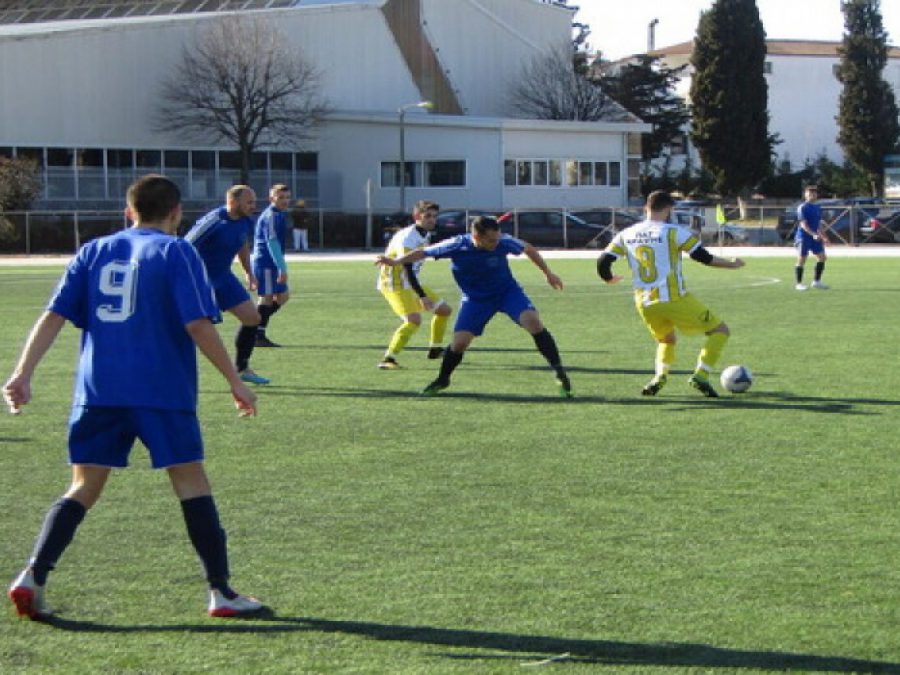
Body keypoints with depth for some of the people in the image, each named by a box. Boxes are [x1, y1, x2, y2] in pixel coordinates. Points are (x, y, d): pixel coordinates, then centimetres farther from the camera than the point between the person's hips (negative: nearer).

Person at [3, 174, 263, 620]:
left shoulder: (94, 251, 13)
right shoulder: (176, 252, 0)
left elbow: (53, 316, 6)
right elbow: (198, 324, -8)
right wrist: (235, 381, -2)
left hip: (96, 391, 4)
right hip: (162, 391, -4)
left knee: (85, 487, 9)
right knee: (190, 480, 5)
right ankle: (220, 591, 5)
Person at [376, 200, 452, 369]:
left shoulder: (424, 235, 7)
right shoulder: (407, 238, -23)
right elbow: (408, 269, -28)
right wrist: (422, 296, -33)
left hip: (410, 283, 10)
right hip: (395, 284, -10)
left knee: (444, 310, 15)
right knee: (414, 319, -28)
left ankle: (435, 349, 31)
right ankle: (388, 359, -27)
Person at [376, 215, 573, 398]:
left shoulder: (502, 242, -25)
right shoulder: (457, 246, -26)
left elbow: (528, 249, -4)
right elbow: (424, 252, -12)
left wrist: (548, 273, 3)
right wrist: (396, 262, -24)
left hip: (507, 291, 0)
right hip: (475, 298, 0)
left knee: (533, 321, -23)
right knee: (459, 342, -8)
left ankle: (559, 371, -14)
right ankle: (442, 380, 21)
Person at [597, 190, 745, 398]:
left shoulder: (626, 235, 6)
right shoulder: (674, 232, -7)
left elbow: (603, 262, 6)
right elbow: (703, 257, -5)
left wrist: (609, 278, 28)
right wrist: (731, 263, 11)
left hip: (644, 304, 5)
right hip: (673, 300, -5)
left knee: (666, 340, 31)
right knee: (720, 330, 7)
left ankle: (660, 377, 3)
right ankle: (700, 376, -9)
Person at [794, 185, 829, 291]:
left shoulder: (818, 208, 11)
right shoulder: (802, 208, -12)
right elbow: (803, 224, -20)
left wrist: (821, 235, 18)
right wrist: (813, 234, -30)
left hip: (815, 237, 7)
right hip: (803, 237, -7)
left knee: (822, 257, 3)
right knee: (801, 260, -1)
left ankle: (816, 281, 13)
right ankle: (799, 284, 8)